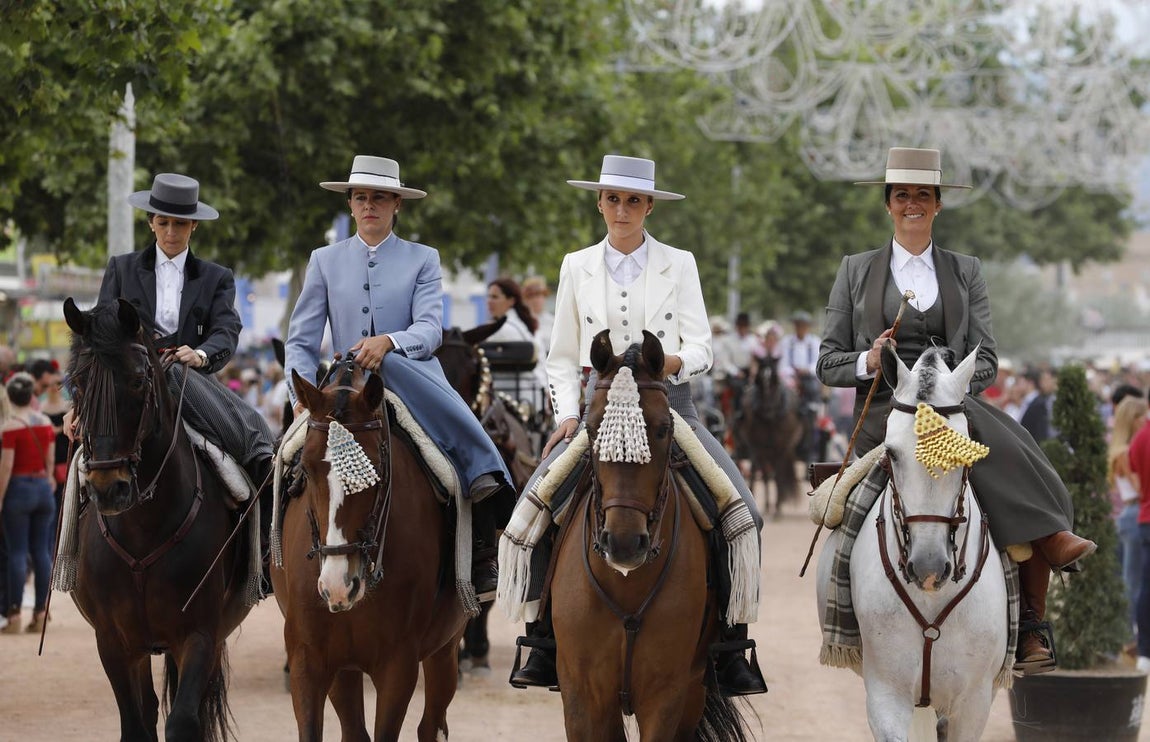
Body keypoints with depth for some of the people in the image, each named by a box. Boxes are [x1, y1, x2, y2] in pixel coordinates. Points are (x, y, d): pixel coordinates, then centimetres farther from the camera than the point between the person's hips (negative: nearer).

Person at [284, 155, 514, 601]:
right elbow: (301, 340, 11)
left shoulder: (422, 260, 13)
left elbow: (430, 329, -4)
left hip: (415, 377, -1)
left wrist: (389, 342, -27)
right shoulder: (326, 261, 17)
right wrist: (303, 396, -8)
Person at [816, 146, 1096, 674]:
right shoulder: (856, 271, 15)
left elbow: (985, 361, 10)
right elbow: (828, 364, 12)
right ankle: (1053, 537, -29)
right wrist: (868, 363, -10)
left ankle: (1032, 631, -24)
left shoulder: (965, 273, 18)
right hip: (884, 411, -3)